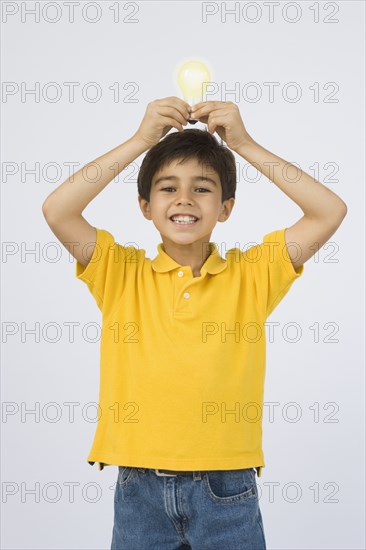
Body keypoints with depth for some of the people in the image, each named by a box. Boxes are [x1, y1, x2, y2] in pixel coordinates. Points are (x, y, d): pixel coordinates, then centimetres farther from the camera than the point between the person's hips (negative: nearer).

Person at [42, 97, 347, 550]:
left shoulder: (250, 274, 2)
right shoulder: (122, 273, 2)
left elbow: (330, 211, -7)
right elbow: (56, 210, -10)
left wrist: (242, 144, -7)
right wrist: (141, 141, -11)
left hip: (226, 488, 0)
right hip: (140, 488, 1)